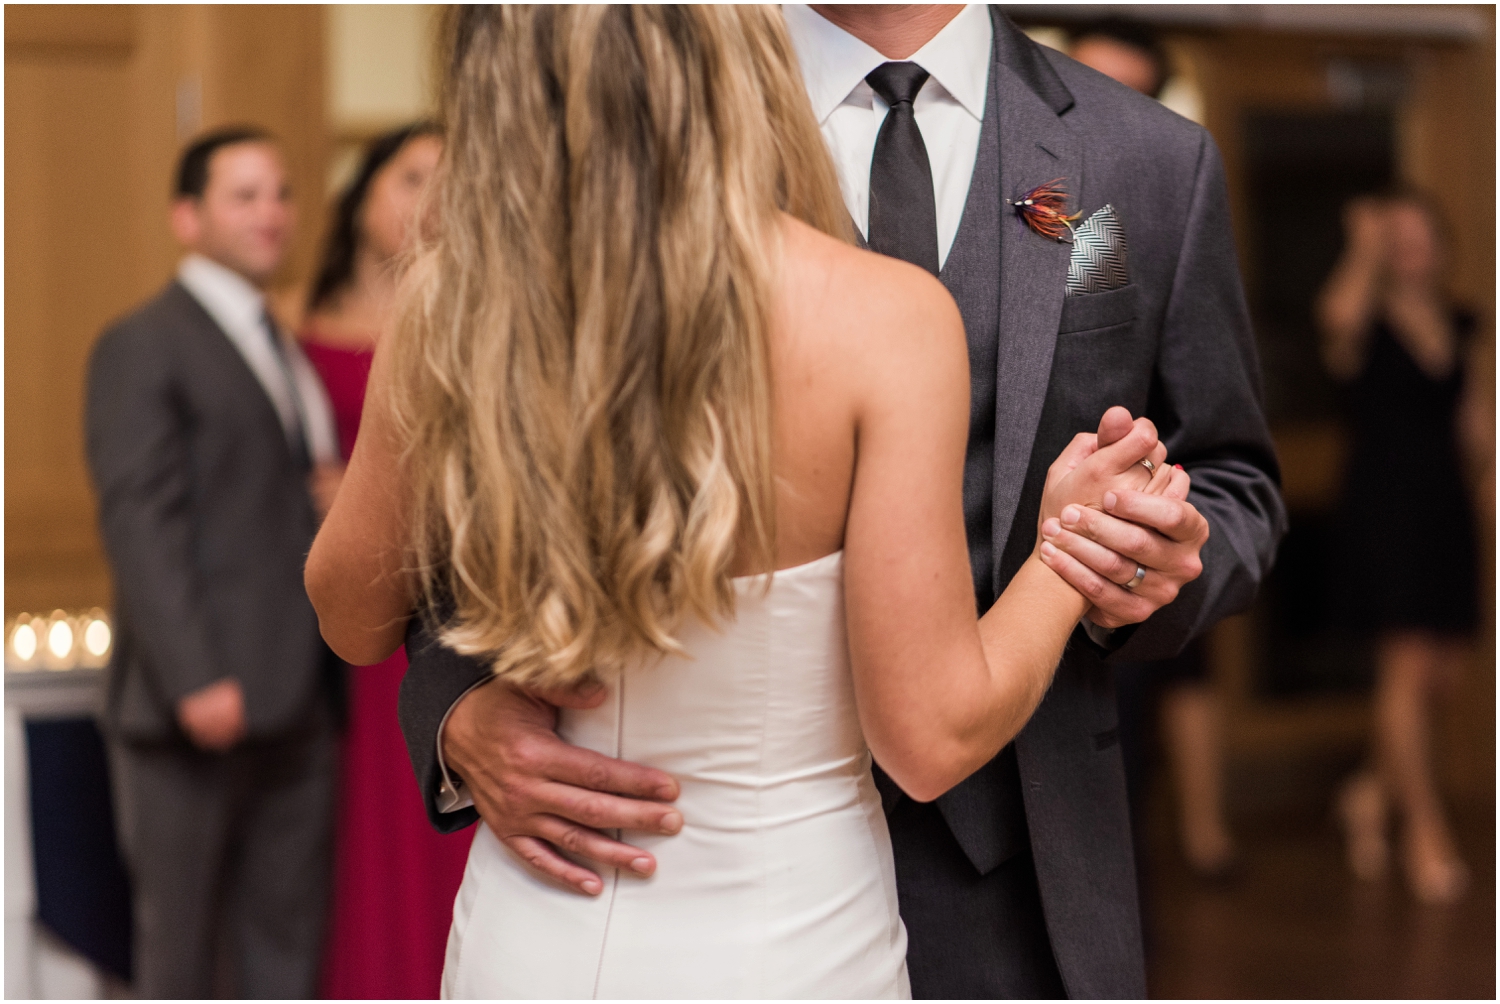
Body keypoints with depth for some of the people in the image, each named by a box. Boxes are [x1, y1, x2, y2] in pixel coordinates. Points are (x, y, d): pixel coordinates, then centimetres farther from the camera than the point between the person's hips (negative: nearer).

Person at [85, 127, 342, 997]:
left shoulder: (286, 350, 20)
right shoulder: (144, 347, -4)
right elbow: (139, 523, -12)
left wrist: (343, 499, 3)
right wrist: (194, 680, -20)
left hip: (296, 699, 7)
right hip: (202, 700, -7)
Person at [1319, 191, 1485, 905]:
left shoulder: (1453, 325, 13)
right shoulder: (1364, 325, -6)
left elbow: (1469, 425, 18)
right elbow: (1339, 316, -33)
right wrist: (1367, 248, -20)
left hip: (1444, 506, 7)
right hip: (1383, 507, -6)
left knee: (1440, 670, 8)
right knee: (1406, 670, -7)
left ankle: (1372, 792, 30)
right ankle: (1426, 834, 0)